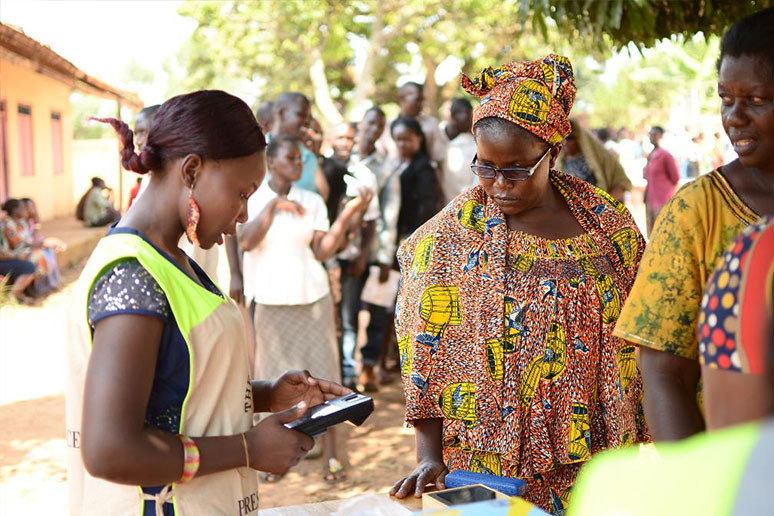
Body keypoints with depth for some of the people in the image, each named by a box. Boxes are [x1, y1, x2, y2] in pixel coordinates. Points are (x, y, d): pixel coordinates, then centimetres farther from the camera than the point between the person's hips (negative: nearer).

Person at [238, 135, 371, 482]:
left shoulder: (312, 201, 6)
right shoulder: (252, 199, 1)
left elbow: (322, 252, -3)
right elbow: (246, 242, -14)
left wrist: (348, 215, -13)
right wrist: (273, 206, -22)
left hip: (312, 297, 2)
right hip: (269, 299, -1)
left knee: (321, 369, 1)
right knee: (273, 375, 4)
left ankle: (330, 454, 7)